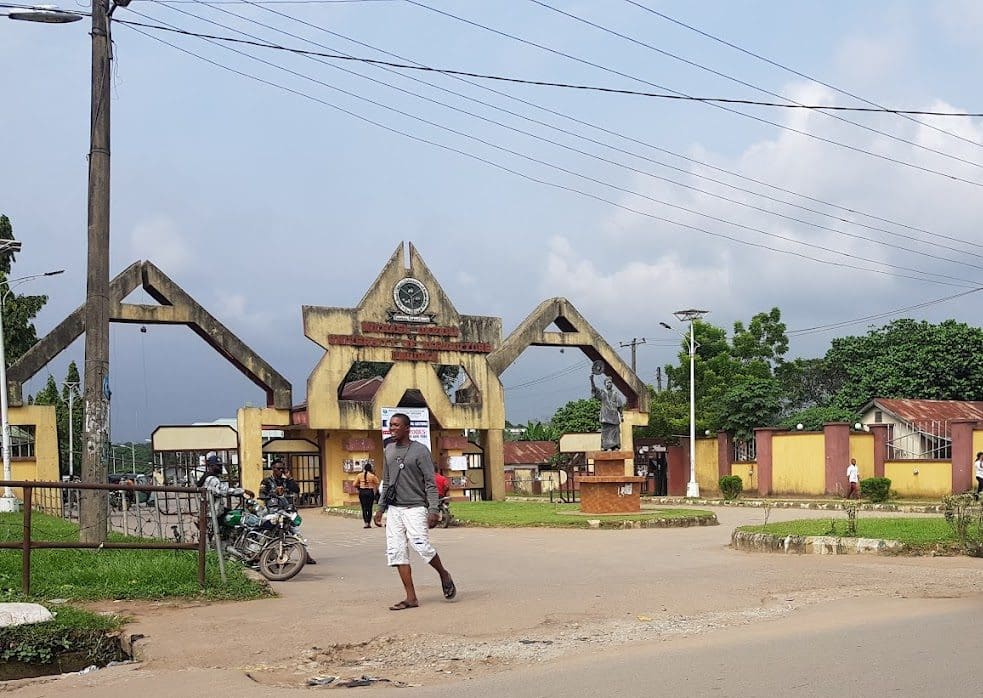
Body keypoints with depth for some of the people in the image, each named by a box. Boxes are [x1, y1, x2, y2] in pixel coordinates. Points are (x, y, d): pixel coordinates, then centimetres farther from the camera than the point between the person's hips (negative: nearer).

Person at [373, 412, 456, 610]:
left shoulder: (420, 451, -6)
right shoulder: (388, 450, 13)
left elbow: (430, 483, -8)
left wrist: (433, 510, -16)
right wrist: (380, 507, 16)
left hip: (415, 507, -6)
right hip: (393, 509, 6)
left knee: (421, 545, -19)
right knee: (396, 551, -1)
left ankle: (444, 575, 9)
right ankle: (411, 597, 3)